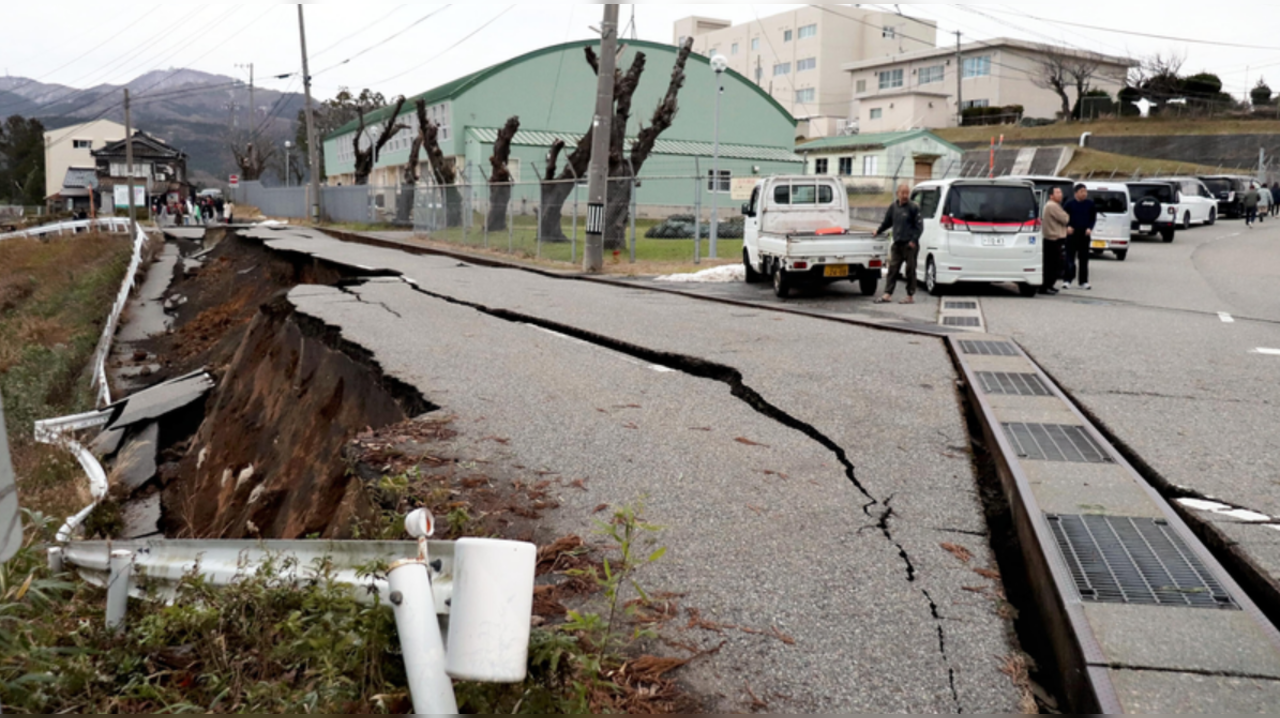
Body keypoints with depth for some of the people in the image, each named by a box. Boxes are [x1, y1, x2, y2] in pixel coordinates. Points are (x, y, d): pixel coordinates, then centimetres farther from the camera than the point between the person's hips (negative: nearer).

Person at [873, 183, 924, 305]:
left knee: (910, 270, 0)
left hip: (910, 245, -5)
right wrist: (878, 231, 30)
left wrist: (914, 240, -14)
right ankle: (888, 295, 4)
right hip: (897, 244, 6)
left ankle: (910, 296, 7)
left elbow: (919, 226, -7)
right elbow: (887, 222, 26)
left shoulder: (913, 207, -5)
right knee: (893, 269, 3)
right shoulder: (893, 207, 12)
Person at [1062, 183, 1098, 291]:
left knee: (1084, 258, 6)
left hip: (1085, 234, 2)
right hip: (1072, 234, -2)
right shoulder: (1069, 203, -1)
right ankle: (1067, 280, 2)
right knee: (1070, 257, -3)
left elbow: (1093, 218, 10)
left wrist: (1090, 228, -6)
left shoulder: (1090, 204, 5)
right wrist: (1068, 226, -12)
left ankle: (1083, 281, 11)